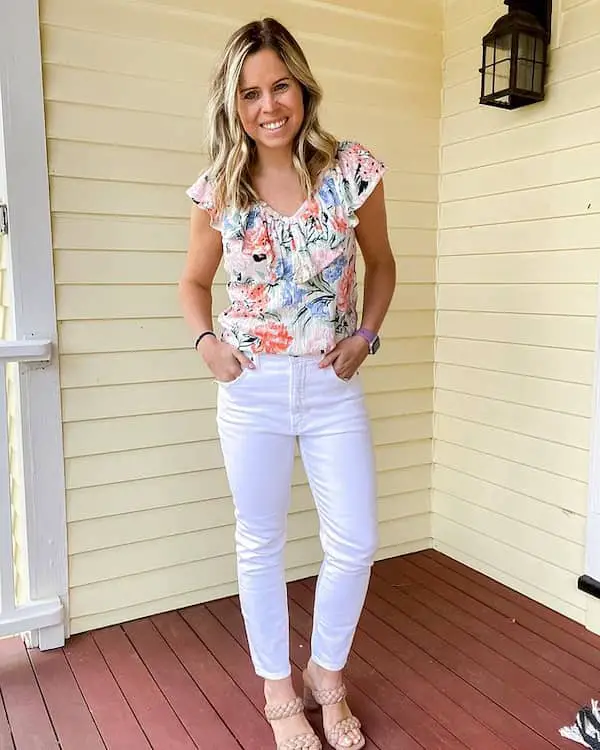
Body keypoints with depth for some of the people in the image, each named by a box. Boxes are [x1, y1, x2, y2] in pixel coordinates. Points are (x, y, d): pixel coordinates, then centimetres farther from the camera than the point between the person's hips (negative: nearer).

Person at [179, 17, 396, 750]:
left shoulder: (352, 170, -6)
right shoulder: (217, 190, -4)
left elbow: (381, 264, 10)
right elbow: (194, 282, 11)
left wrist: (366, 336, -3)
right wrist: (206, 340, -7)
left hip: (333, 386, 1)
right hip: (252, 388, 0)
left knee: (354, 543, 6)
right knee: (260, 544, 11)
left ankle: (327, 675, 35)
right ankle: (278, 689, 35)